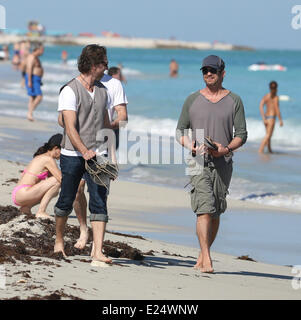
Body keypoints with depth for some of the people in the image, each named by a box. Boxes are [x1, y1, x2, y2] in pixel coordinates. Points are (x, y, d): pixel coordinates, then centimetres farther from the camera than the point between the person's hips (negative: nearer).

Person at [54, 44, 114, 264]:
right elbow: (70, 128, -18)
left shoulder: (102, 90, 12)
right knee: (66, 202, 7)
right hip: (72, 155, -5)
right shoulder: (70, 91, -10)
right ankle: (59, 241, 29)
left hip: (96, 155, 5)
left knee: (99, 202, -7)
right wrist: (85, 151, -30)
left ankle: (98, 252, -11)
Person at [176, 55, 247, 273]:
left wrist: (226, 149, -15)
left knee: (215, 213, 7)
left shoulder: (234, 101, 7)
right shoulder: (193, 100, 9)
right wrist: (189, 145, -10)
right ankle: (207, 260, -20)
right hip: (199, 161, -1)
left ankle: (202, 257, 21)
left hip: (223, 163, 1)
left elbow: (242, 134, 5)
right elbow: (180, 130, 12)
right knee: (204, 208, -16)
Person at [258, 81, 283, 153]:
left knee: (269, 135, 22)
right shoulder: (276, 97, -9)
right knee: (268, 135, -8)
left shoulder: (265, 96, 6)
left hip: (266, 117, 7)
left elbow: (261, 106, -4)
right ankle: (260, 149, -22)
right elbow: (277, 109, -13)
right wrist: (280, 120, -6)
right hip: (272, 117, -7)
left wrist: (263, 118, -6)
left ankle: (269, 150, 33)